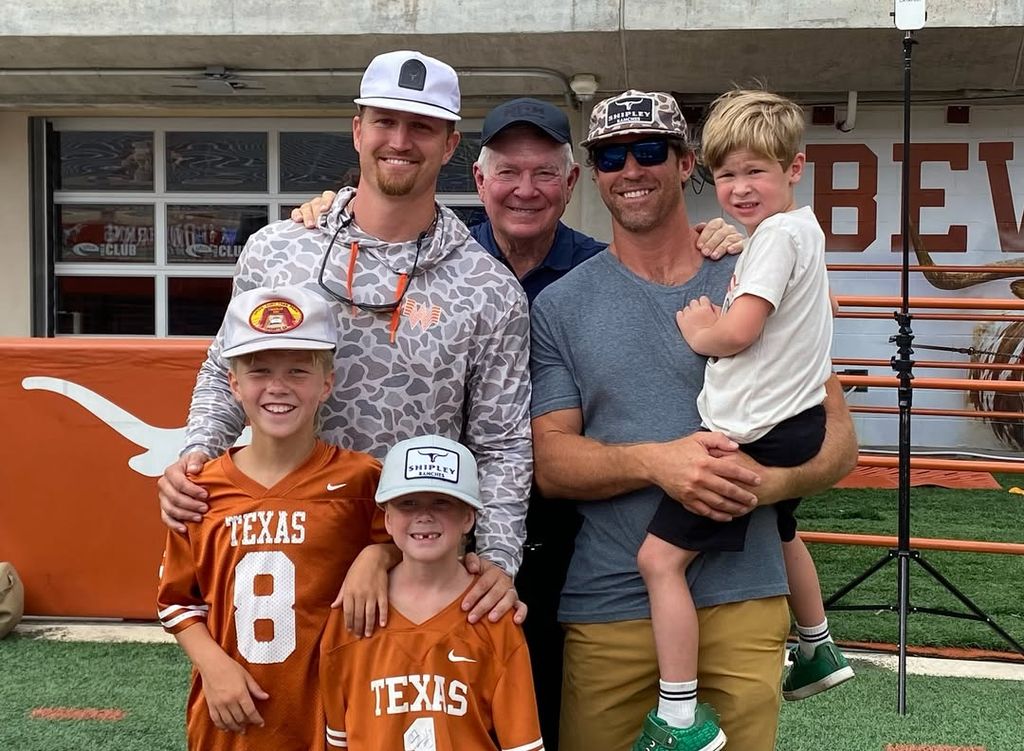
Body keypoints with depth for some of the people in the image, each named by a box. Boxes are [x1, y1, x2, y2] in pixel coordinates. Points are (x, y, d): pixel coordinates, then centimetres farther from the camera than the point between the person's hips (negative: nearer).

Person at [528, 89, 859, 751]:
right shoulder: (562, 305, 4)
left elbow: (838, 438, 5)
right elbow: (551, 462, -1)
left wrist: (768, 481, -16)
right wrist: (654, 461, -19)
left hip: (743, 602, 0)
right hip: (607, 609, 0)